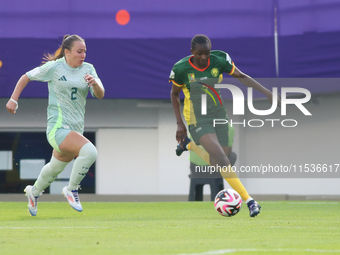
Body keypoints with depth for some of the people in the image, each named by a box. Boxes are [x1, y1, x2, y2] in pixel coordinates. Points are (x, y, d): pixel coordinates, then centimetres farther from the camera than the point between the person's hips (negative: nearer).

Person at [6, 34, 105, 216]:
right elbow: (26, 77, 6)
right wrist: (13, 99, -1)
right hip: (57, 127, -6)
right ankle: (72, 189, -9)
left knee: (56, 168, 23)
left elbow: (100, 95, -4)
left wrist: (95, 83, -24)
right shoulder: (54, 67, -7)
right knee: (89, 151, -28)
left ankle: (34, 192, 51)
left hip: (76, 129, 6)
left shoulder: (88, 69, 5)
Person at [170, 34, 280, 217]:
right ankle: (249, 201, -23)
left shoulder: (219, 60, -8)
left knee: (216, 164, 8)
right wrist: (180, 124, 2)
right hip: (198, 121, -4)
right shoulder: (181, 69, -12)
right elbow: (174, 94, 3)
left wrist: (266, 92, -2)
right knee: (222, 160, -22)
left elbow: (241, 76, 4)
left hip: (219, 117, 4)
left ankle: (188, 145, 39)